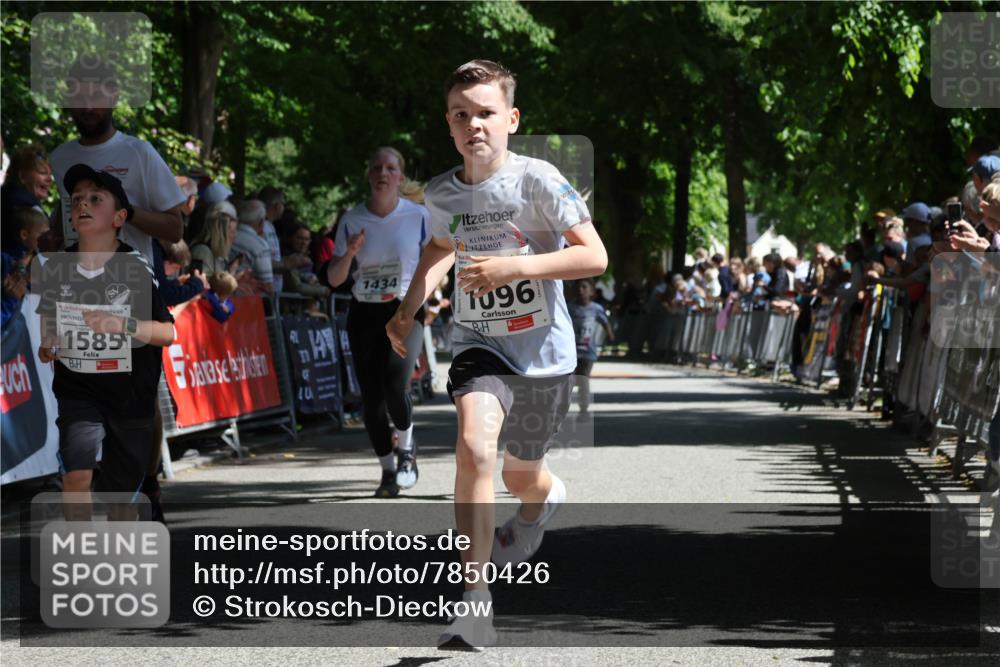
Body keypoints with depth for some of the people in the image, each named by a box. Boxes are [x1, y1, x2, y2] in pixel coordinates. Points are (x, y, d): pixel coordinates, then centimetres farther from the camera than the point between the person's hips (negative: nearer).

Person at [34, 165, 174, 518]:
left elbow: (169, 332, -10)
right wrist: (46, 347, -4)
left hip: (132, 393, -1)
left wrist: (123, 324, -26)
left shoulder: (138, 268, -11)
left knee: (120, 494, 9)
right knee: (76, 474, -23)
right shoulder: (55, 268, -2)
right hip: (77, 389, 1)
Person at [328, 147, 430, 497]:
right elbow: (334, 279, 4)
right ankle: (388, 469, 16)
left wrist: (413, 304, -13)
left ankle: (406, 448, 5)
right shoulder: (352, 220, 2)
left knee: (395, 386, -23)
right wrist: (349, 254, -15)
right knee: (371, 396, -1)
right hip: (364, 313, 3)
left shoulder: (418, 216, -3)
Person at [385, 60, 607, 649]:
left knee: (522, 478, 16)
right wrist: (409, 308, 12)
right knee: (474, 445, -27)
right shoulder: (441, 194, 0)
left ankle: (546, 498, 58)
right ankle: (475, 603, -27)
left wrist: (515, 267, -26)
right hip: (478, 343, 2)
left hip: (542, 350, -2)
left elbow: (595, 257, -18)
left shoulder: (537, 180, -15)